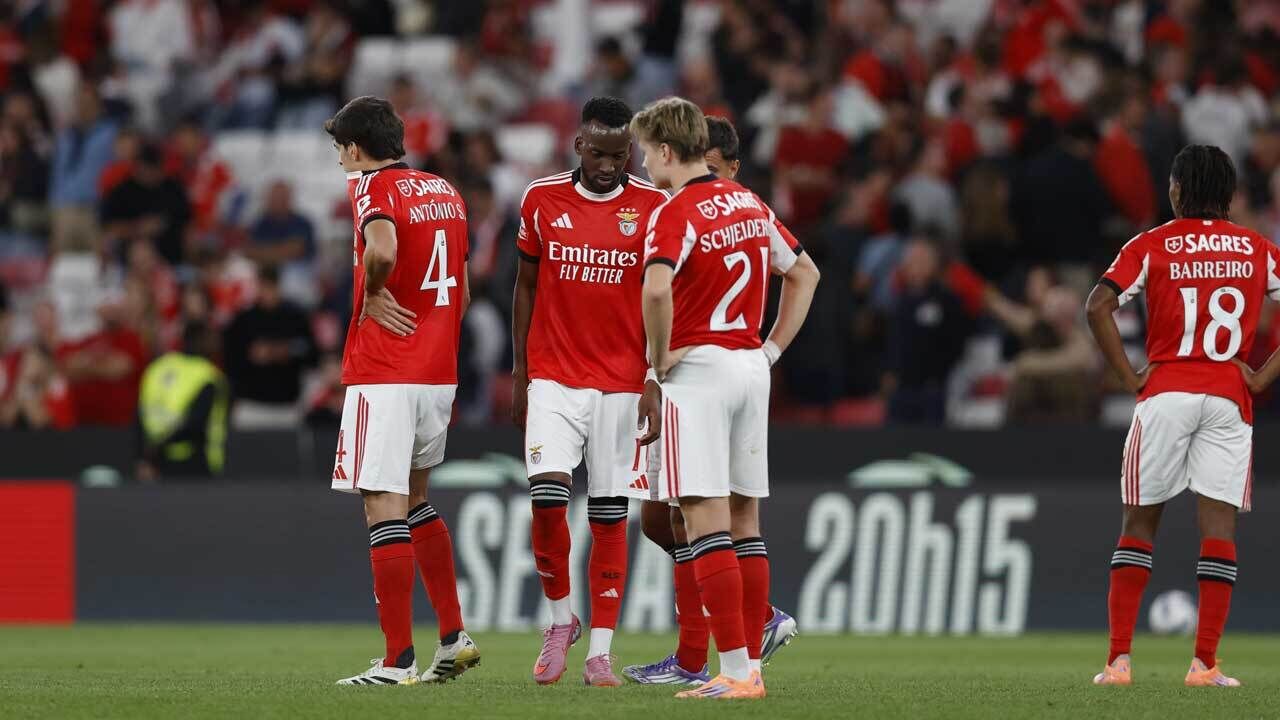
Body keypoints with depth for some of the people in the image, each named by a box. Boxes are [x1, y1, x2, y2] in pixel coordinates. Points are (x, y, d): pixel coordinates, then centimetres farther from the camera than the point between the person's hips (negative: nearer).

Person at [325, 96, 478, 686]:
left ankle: (398, 661, -8)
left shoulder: (373, 187, -8)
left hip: (384, 376, -8)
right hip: (439, 372, 8)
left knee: (383, 506, -6)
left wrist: (374, 292, -12)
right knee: (414, 500, 22)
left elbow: (382, 248, -30)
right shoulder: (444, 191, 15)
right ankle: (454, 638, 20)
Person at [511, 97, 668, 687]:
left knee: (609, 515, 1)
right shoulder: (542, 199, 3)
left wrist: (657, 381, -7)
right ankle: (560, 618, 7)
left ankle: (600, 653, 6)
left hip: (622, 385, -1)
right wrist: (519, 373, 9)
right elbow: (526, 287, 12)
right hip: (554, 377, 1)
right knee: (547, 496, -15)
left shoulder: (652, 208, -1)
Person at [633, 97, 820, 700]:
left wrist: (660, 356, -15)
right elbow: (804, 273, 22)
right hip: (750, 367, 8)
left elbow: (657, 288, -30)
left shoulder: (676, 214, -13)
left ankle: (735, 670, -14)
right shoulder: (750, 205, 12)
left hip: (698, 368, -8)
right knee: (745, 521, 11)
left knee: (705, 521, -8)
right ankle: (752, 666, 12)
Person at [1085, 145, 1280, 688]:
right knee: (1218, 524, -1)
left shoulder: (1151, 246, 3)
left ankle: (1119, 659, 1)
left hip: (1165, 393, -1)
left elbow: (1098, 307, -10)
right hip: (1229, 398, 1)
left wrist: (1130, 378, -4)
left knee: (1139, 523, 7)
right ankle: (1205, 663, -7)